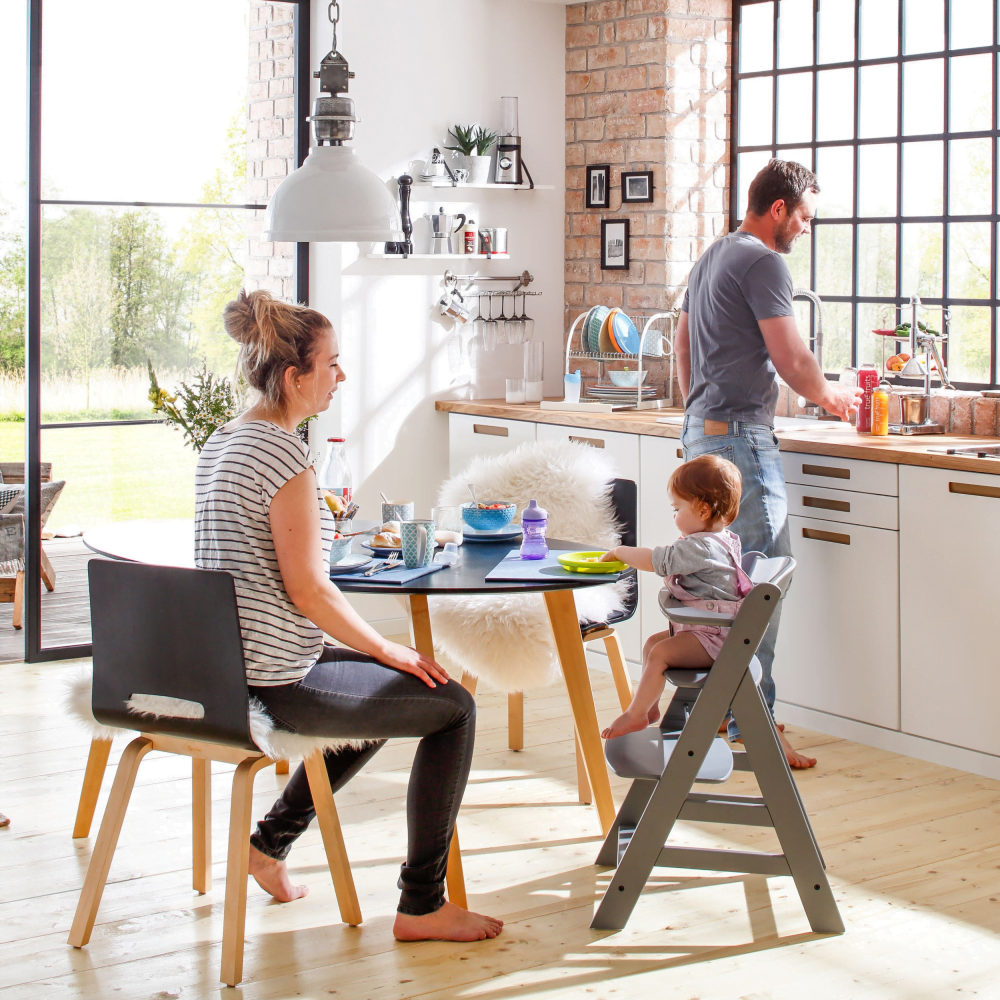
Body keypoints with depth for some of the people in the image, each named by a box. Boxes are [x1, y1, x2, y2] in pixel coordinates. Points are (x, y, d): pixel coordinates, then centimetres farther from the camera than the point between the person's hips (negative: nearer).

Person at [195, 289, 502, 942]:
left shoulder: (222, 443, 10)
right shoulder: (284, 454, -19)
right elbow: (308, 592, -20)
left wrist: (315, 529, 28)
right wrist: (392, 651, -9)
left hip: (223, 665, 10)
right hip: (273, 683, -10)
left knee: (388, 688, 30)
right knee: (452, 706, 0)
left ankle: (271, 841, 29)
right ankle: (421, 905, 5)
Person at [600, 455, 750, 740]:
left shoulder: (699, 547, -23)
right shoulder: (724, 539, 10)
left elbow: (654, 561, -22)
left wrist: (619, 551, -7)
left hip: (712, 637, -11)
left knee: (659, 653, -20)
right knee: (652, 642, 18)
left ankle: (636, 714, -12)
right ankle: (649, 706, 23)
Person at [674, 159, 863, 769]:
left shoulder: (713, 258, 20)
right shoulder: (764, 263, -11)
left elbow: (683, 344, 27)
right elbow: (791, 360, -14)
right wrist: (831, 394, 4)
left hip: (703, 430, 11)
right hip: (742, 433, -11)